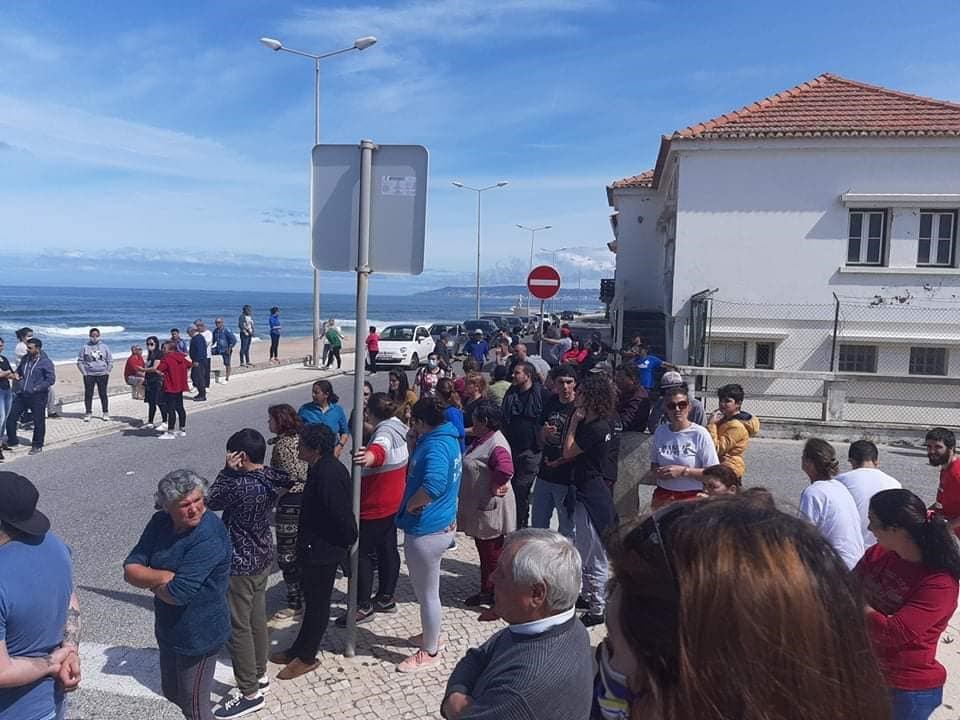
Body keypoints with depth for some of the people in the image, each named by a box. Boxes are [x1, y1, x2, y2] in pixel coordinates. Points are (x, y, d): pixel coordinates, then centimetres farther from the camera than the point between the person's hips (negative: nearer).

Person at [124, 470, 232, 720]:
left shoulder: (209, 538, -28)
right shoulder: (160, 522, -6)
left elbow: (177, 594, -30)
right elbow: (130, 569, -8)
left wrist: (151, 581, -12)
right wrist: (165, 576, -24)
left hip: (199, 635, -7)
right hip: (168, 629, 8)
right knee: (172, 692, 27)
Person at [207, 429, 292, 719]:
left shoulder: (240, 485, -28)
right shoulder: (272, 478, -3)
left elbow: (211, 502, -10)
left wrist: (227, 470, -11)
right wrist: (234, 472, -3)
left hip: (240, 564, -9)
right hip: (263, 557, 9)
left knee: (238, 627, 3)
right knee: (257, 618, 23)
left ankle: (250, 693, 12)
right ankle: (259, 671, 39)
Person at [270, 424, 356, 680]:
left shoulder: (329, 474, -28)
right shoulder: (321, 468, 5)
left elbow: (342, 515, -27)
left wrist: (347, 542, -13)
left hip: (323, 550, -10)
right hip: (314, 546, 10)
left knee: (316, 602, 6)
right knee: (312, 599, 21)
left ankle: (306, 657, 21)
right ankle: (300, 649, 35)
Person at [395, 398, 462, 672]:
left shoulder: (435, 446, -26)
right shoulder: (447, 437, 6)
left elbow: (434, 485, -43)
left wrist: (410, 505, -26)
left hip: (426, 530, -10)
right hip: (442, 524, 10)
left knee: (427, 594, 8)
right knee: (427, 589, 26)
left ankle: (430, 652, 24)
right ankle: (431, 635, 44)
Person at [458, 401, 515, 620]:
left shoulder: (496, 445, -26)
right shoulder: (480, 440, 7)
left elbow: (505, 469, -42)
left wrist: (495, 487, -26)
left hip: (490, 510, -10)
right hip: (478, 508, 10)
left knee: (493, 556, 2)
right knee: (483, 553, 22)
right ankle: (486, 592, 37)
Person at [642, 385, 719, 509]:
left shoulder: (699, 433, -9)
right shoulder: (660, 432, 4)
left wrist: (683, 471, -15)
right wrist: (658, 472, -6)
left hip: (691, 496, -4)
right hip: (662, 495, 4)